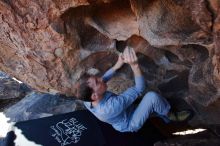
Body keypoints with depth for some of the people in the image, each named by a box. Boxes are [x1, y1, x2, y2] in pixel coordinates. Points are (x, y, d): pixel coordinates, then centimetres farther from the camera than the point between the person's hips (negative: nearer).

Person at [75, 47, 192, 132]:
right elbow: (139, 89, -36)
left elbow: (103, 79, -2)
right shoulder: (111, 106, -44)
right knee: (152, 97, -23)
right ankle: (172, 116, 5)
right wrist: (134, 65, -45)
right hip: (130, 124, -7)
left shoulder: (87, 99, -22)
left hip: (123, 114, 7)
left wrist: (117, 65, -9)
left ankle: (167, 119, 31)